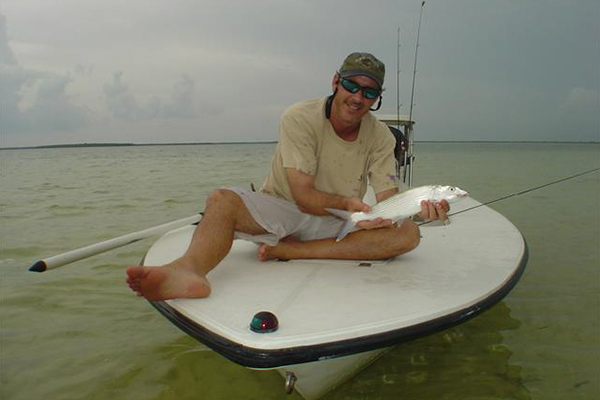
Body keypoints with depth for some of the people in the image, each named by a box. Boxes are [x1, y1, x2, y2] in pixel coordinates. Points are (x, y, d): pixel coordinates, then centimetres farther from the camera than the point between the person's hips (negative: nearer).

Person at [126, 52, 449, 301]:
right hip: (281, 209, -2)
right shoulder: (299, 118, -13)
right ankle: (190, 270, -60)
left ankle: (290, 251, -30)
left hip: (338, 224, 3)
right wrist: (347, 202, -35)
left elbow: (389, 200, -11)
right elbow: (304, 196, -18)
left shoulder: (380, 137, -3)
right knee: (222, 200, -27)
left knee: (407, 233, -22)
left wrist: (419, 208, -33)